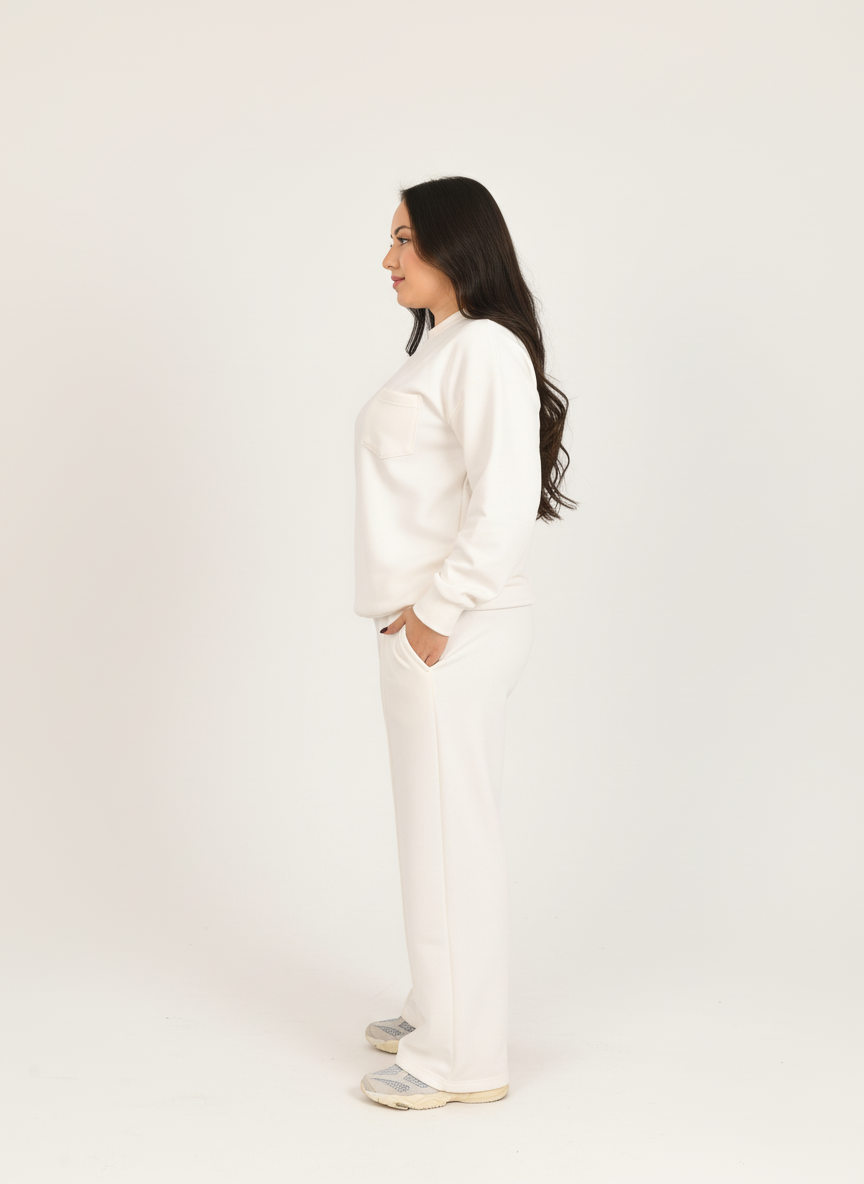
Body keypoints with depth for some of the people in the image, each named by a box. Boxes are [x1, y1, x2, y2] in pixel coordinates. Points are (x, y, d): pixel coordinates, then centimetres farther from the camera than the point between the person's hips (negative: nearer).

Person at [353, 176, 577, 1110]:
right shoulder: (439, 348, 15)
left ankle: (463, 1058, 11)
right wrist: (414, 612, 13)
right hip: (422, 622, 10)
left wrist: (437, 614, -19)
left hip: (454, 630, -10)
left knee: (453, 830, -1)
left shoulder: (485, 348, -16)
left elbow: (506, 499, -24)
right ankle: (440, 1010, 32)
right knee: (434, 824, 18)